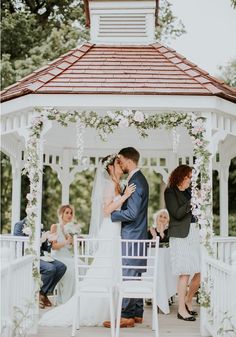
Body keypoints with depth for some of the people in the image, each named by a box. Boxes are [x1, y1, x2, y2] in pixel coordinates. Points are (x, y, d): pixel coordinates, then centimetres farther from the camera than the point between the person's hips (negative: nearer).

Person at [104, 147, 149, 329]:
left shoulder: (136, 181, -18)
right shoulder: (139, 179, 14)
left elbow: (131, 213, -23)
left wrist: (110, 214, -13)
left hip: (132, 235, -10)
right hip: (137, 235, 10)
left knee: (127, 275, -6)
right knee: (135, 275, 14)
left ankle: (127, 316, -2)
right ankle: (137, 313, 20)